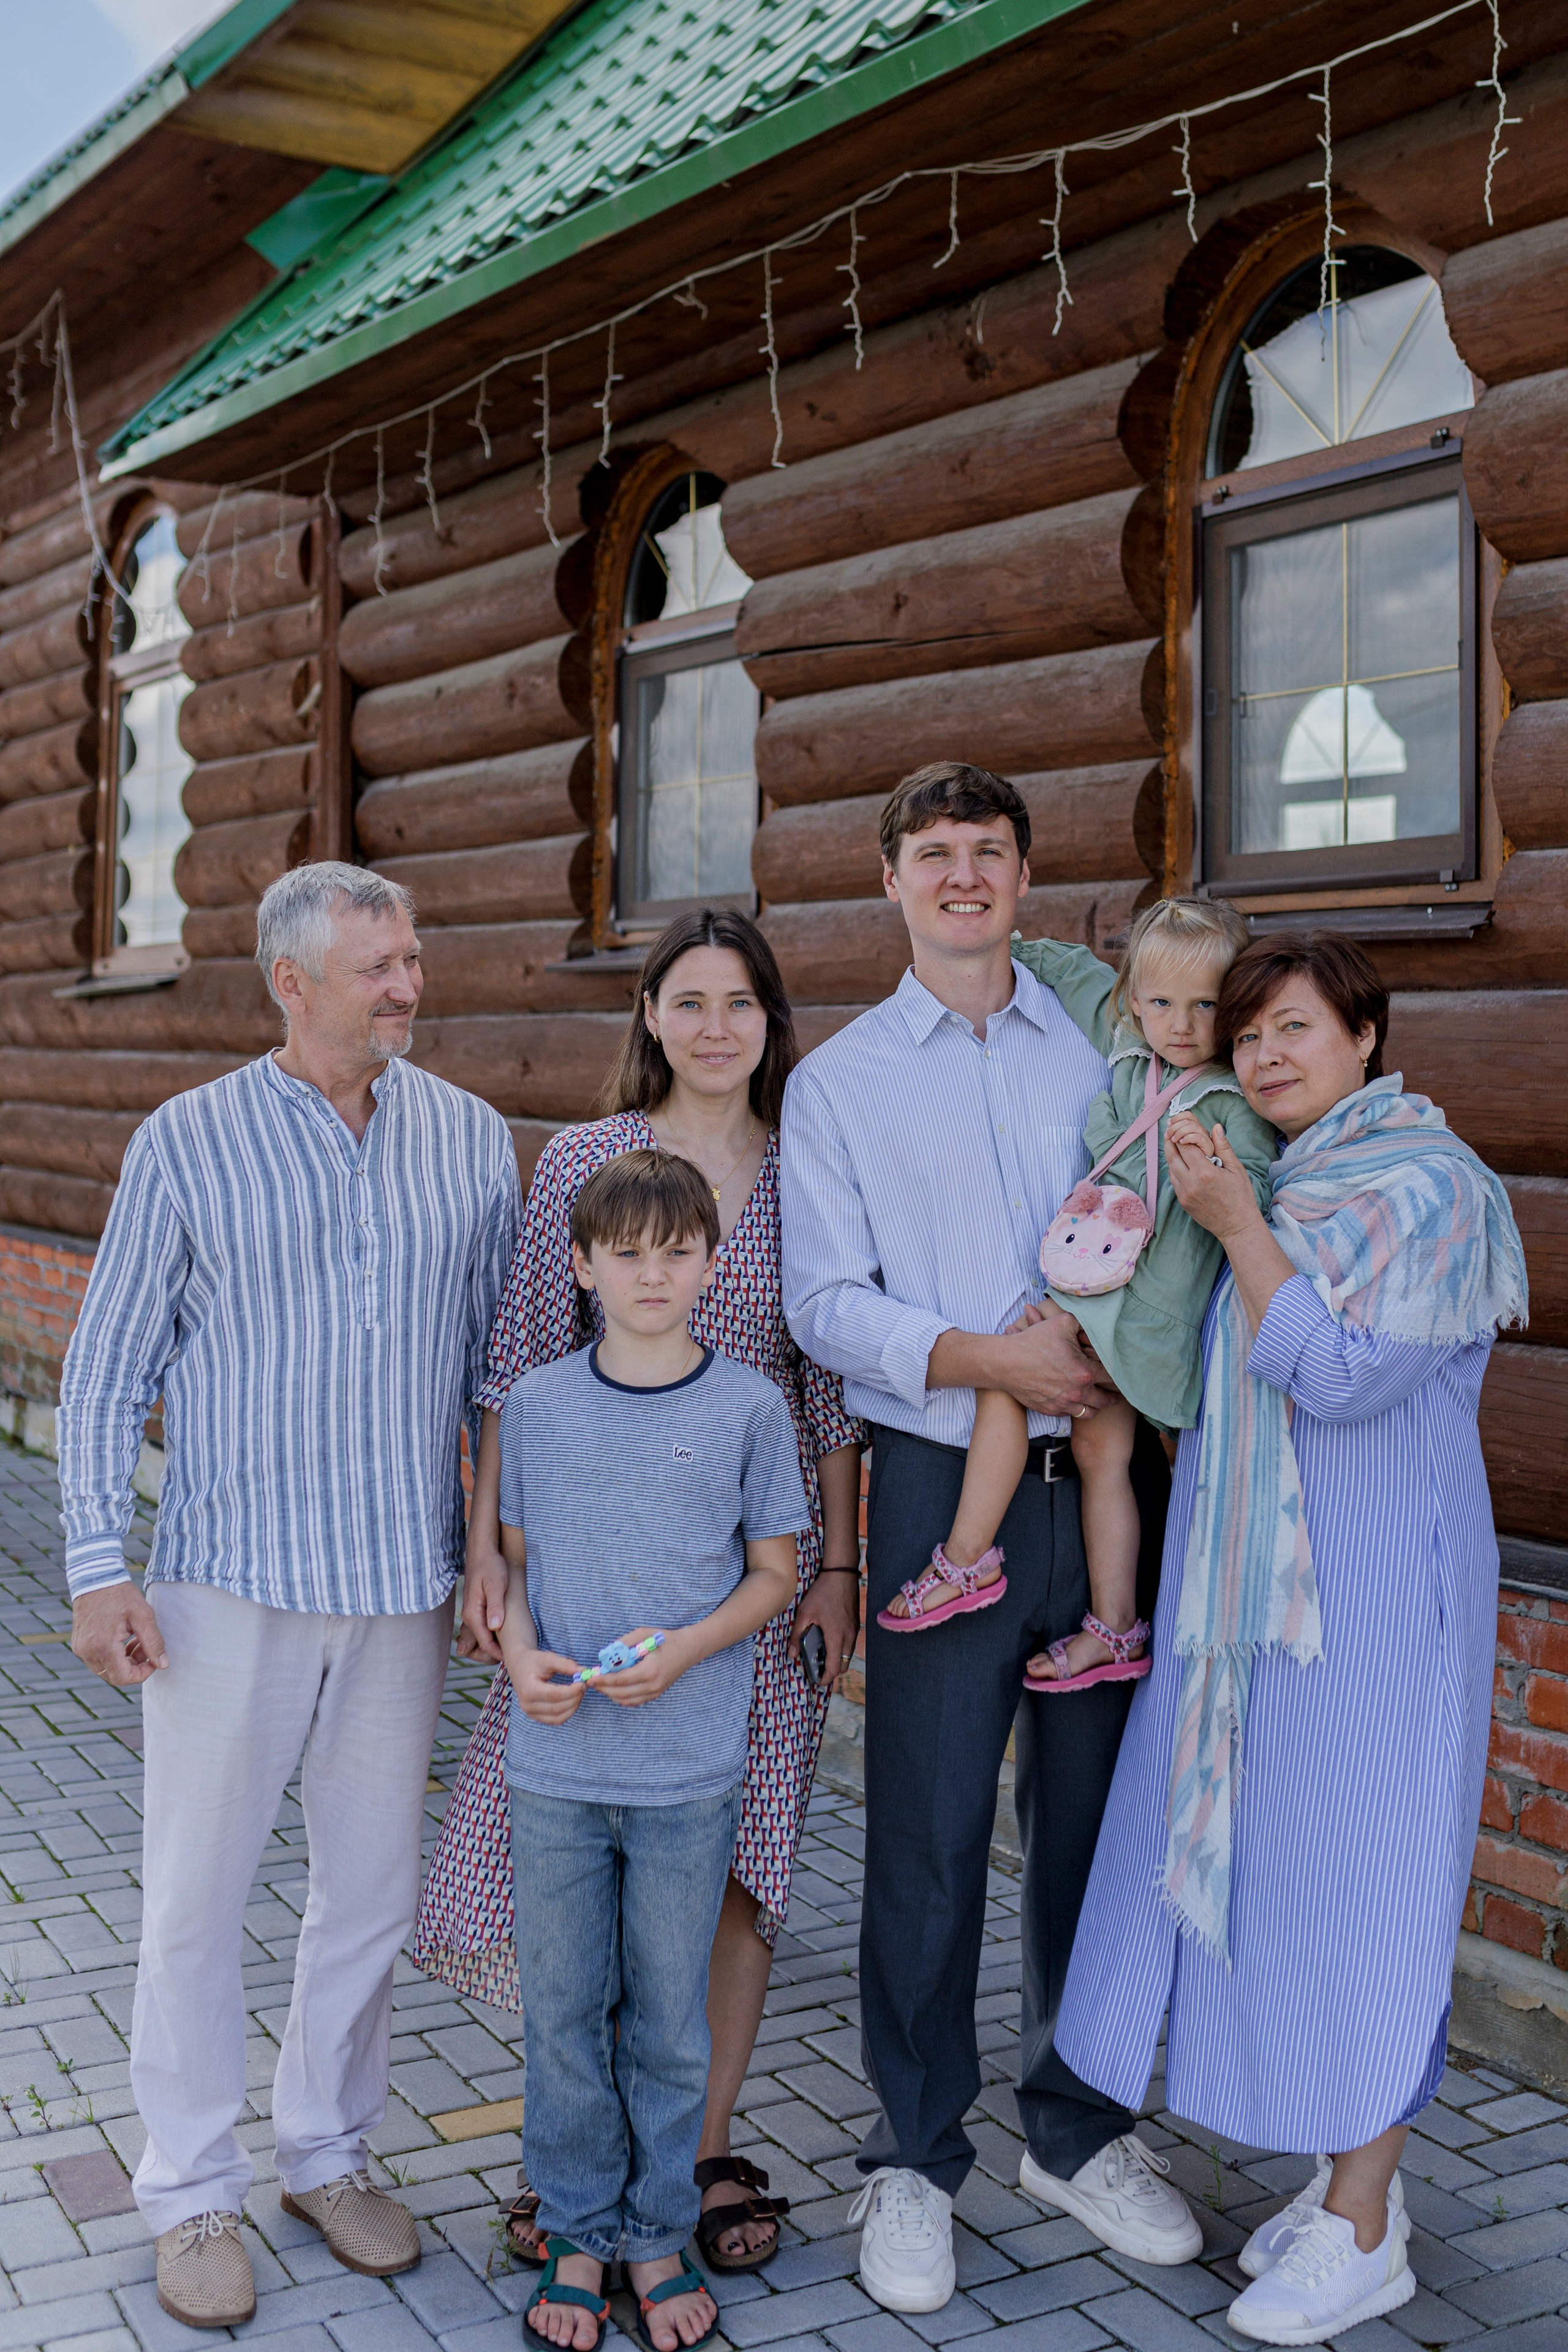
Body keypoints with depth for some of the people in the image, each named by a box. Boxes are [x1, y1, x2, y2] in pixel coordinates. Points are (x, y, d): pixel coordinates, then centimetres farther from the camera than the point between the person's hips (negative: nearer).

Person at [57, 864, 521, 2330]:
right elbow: (107, 1371, 0)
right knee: (197, 1896, 5)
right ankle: (192, 2192, 23)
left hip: (404, 1587, 3)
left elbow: (499, 1358, 10)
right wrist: (97, 1569, -6)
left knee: (373, 1890, 13)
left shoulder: (471, 1139, 4)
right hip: (229, 1581, -2)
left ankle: (329, 2154, 32)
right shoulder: (186, 1142, -4)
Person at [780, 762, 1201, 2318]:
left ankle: (1078, 2129, 29)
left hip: (1102, 1476, 2)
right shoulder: (838, 1080, 6)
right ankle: (913, 2160, 20)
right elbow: (824, 1303, -3)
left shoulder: (1103, 1051, 11)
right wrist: (986, 1359, -16)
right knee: (928, 1834, 3)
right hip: (943, 1487, -2)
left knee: (1091, 1813, 11)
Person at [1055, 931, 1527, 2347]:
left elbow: (1341, 1376, -20)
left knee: (1350, 1878, -2)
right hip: (1259, 1590, 8)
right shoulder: (1271, 1182, 13)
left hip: (1372, 1600, -8)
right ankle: (1356, 2179, 27)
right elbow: (1215, 1384, 20)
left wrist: (1235, 1226, -17)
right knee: (1261, 1867, 12)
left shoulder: (1430, 1185, -11)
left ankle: (1363, 2237, 11)